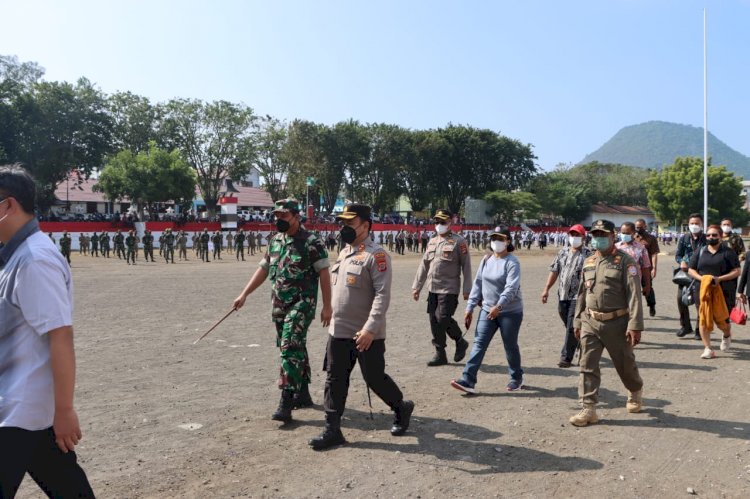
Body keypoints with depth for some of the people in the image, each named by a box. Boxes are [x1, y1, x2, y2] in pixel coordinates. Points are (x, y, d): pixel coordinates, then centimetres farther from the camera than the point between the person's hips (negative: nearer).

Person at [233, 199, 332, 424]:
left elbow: (324, 274, -12)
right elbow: (263, 269, 16)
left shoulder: (311, 242, -11)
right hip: (279, 305, 7)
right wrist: (244, 294, 11)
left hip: (301, 304, -7)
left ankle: (286, 402, -9)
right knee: (297, 349, 15)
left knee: (290, 349, -14)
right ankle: (302, 394, 28)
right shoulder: (276, 241, 11)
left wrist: (327, 307, -15)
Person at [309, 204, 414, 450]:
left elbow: (382, 295, -22)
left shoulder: (376, 255, -16)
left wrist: (370, 329, -27)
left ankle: (401, 408, 31)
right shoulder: (343, 253, 12)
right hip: (338, 332, 8)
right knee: (334, 380, 8)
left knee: (374, 378, 5)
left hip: (367, 335, -8)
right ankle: (332, 430, 17)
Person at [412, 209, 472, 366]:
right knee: (434, 321, 6)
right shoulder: (432, 242, 13)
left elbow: (466, 267, -6)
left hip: (449, 289, -6)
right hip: (432, 288, 6)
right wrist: (416, 286, 11)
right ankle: (440, 354, 17)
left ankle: (460, 341, 15)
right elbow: (424, 265, 15)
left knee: (443, 318, -12)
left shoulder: (459, 242, -5)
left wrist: (467, 290, -11)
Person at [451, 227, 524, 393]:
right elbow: (478, 284, 10)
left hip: (510, 311, -5)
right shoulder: (486, 260, 8)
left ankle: (517, 378, 31)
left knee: (510, 346, 9)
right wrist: (470, 307, 6)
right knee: (479, 344, -3)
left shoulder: (512, 262, -12)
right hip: (487, 309, 6)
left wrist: (499, 306, -37)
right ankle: (468, 380, -6)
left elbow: (511, 288, -24)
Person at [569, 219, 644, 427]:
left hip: (616, 323, -4)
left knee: (625, 364, 13)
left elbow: (634, 295, -15)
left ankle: (635, 393, 42)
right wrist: (577, 321, 15)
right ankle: (588, 409, 3)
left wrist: (635, 325, -21)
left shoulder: (625, 261, -9)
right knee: (587, 365, -1)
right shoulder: (588, 262, 10)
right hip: (590, 322, 5)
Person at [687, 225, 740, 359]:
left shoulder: (728, 252, 2)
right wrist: (702, 278, -10)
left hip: (723, 291, -2)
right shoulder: (700, 252, 10)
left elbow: (736, 272, -2)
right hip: (703, 290, 2)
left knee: (721, 320, 1)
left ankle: (727, 335, 38)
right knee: (703, 319, -6)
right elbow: (691, 270, 10)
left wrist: (719, 279, -17)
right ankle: (707, 349, 0)